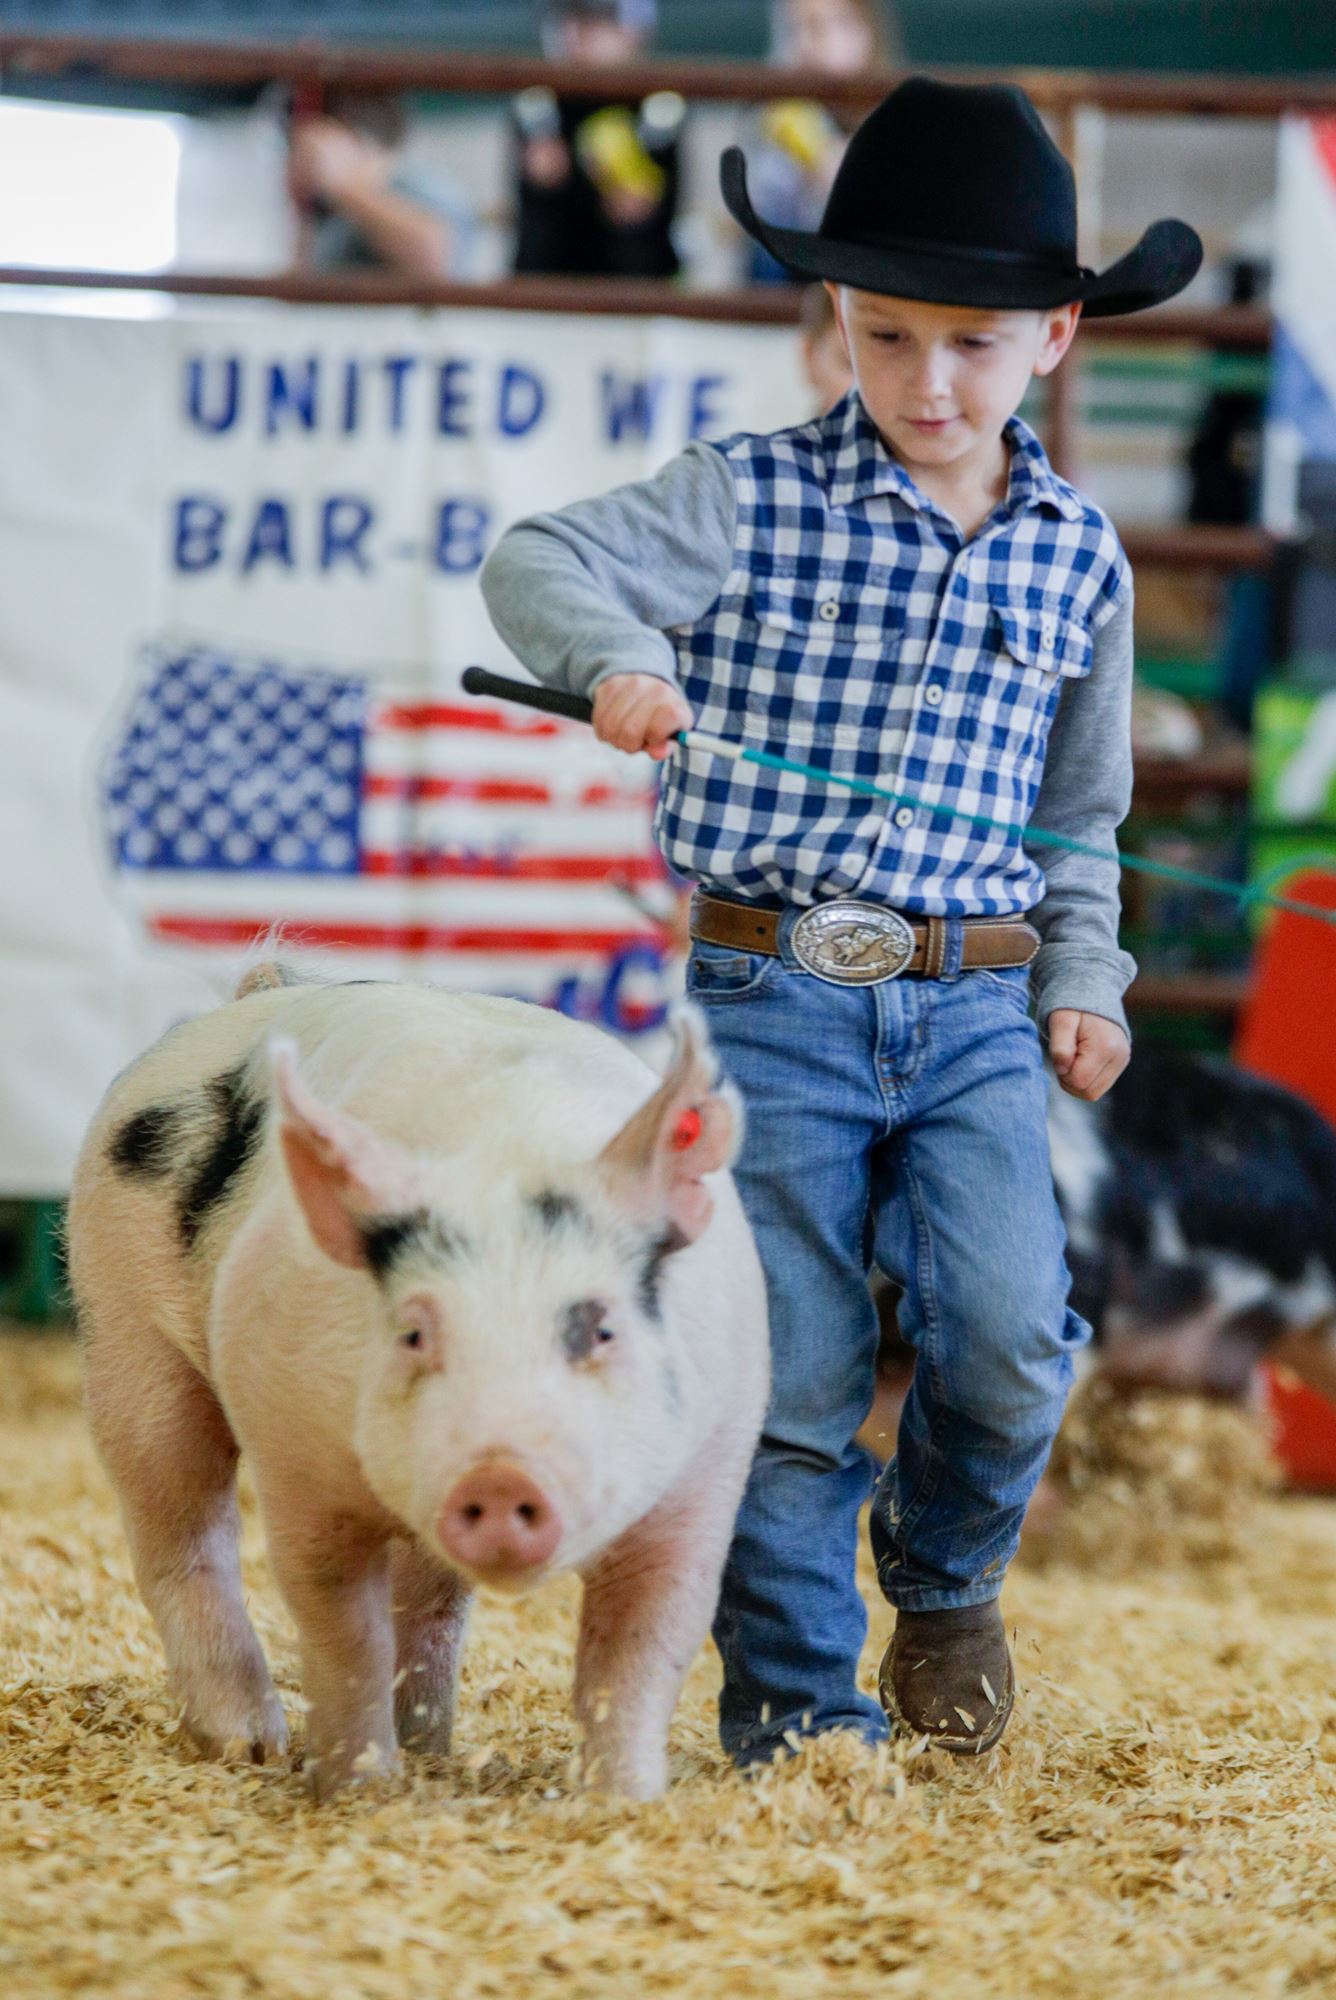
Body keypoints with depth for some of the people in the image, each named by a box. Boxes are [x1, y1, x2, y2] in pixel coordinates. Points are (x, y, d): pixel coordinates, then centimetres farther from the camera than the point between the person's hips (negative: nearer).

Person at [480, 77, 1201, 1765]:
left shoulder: (1078, 561, 8)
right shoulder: (754, 504, -3)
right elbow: (536, 563, -11)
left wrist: (1084, 981, 10)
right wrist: (614, 658, -31)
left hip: (976, 1013, 2)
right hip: (776, 1003, -2)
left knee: (1007, 1331, -15)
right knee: (791, 1373, -1)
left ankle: (946, 1573, 16)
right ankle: (797, 1703, 13)